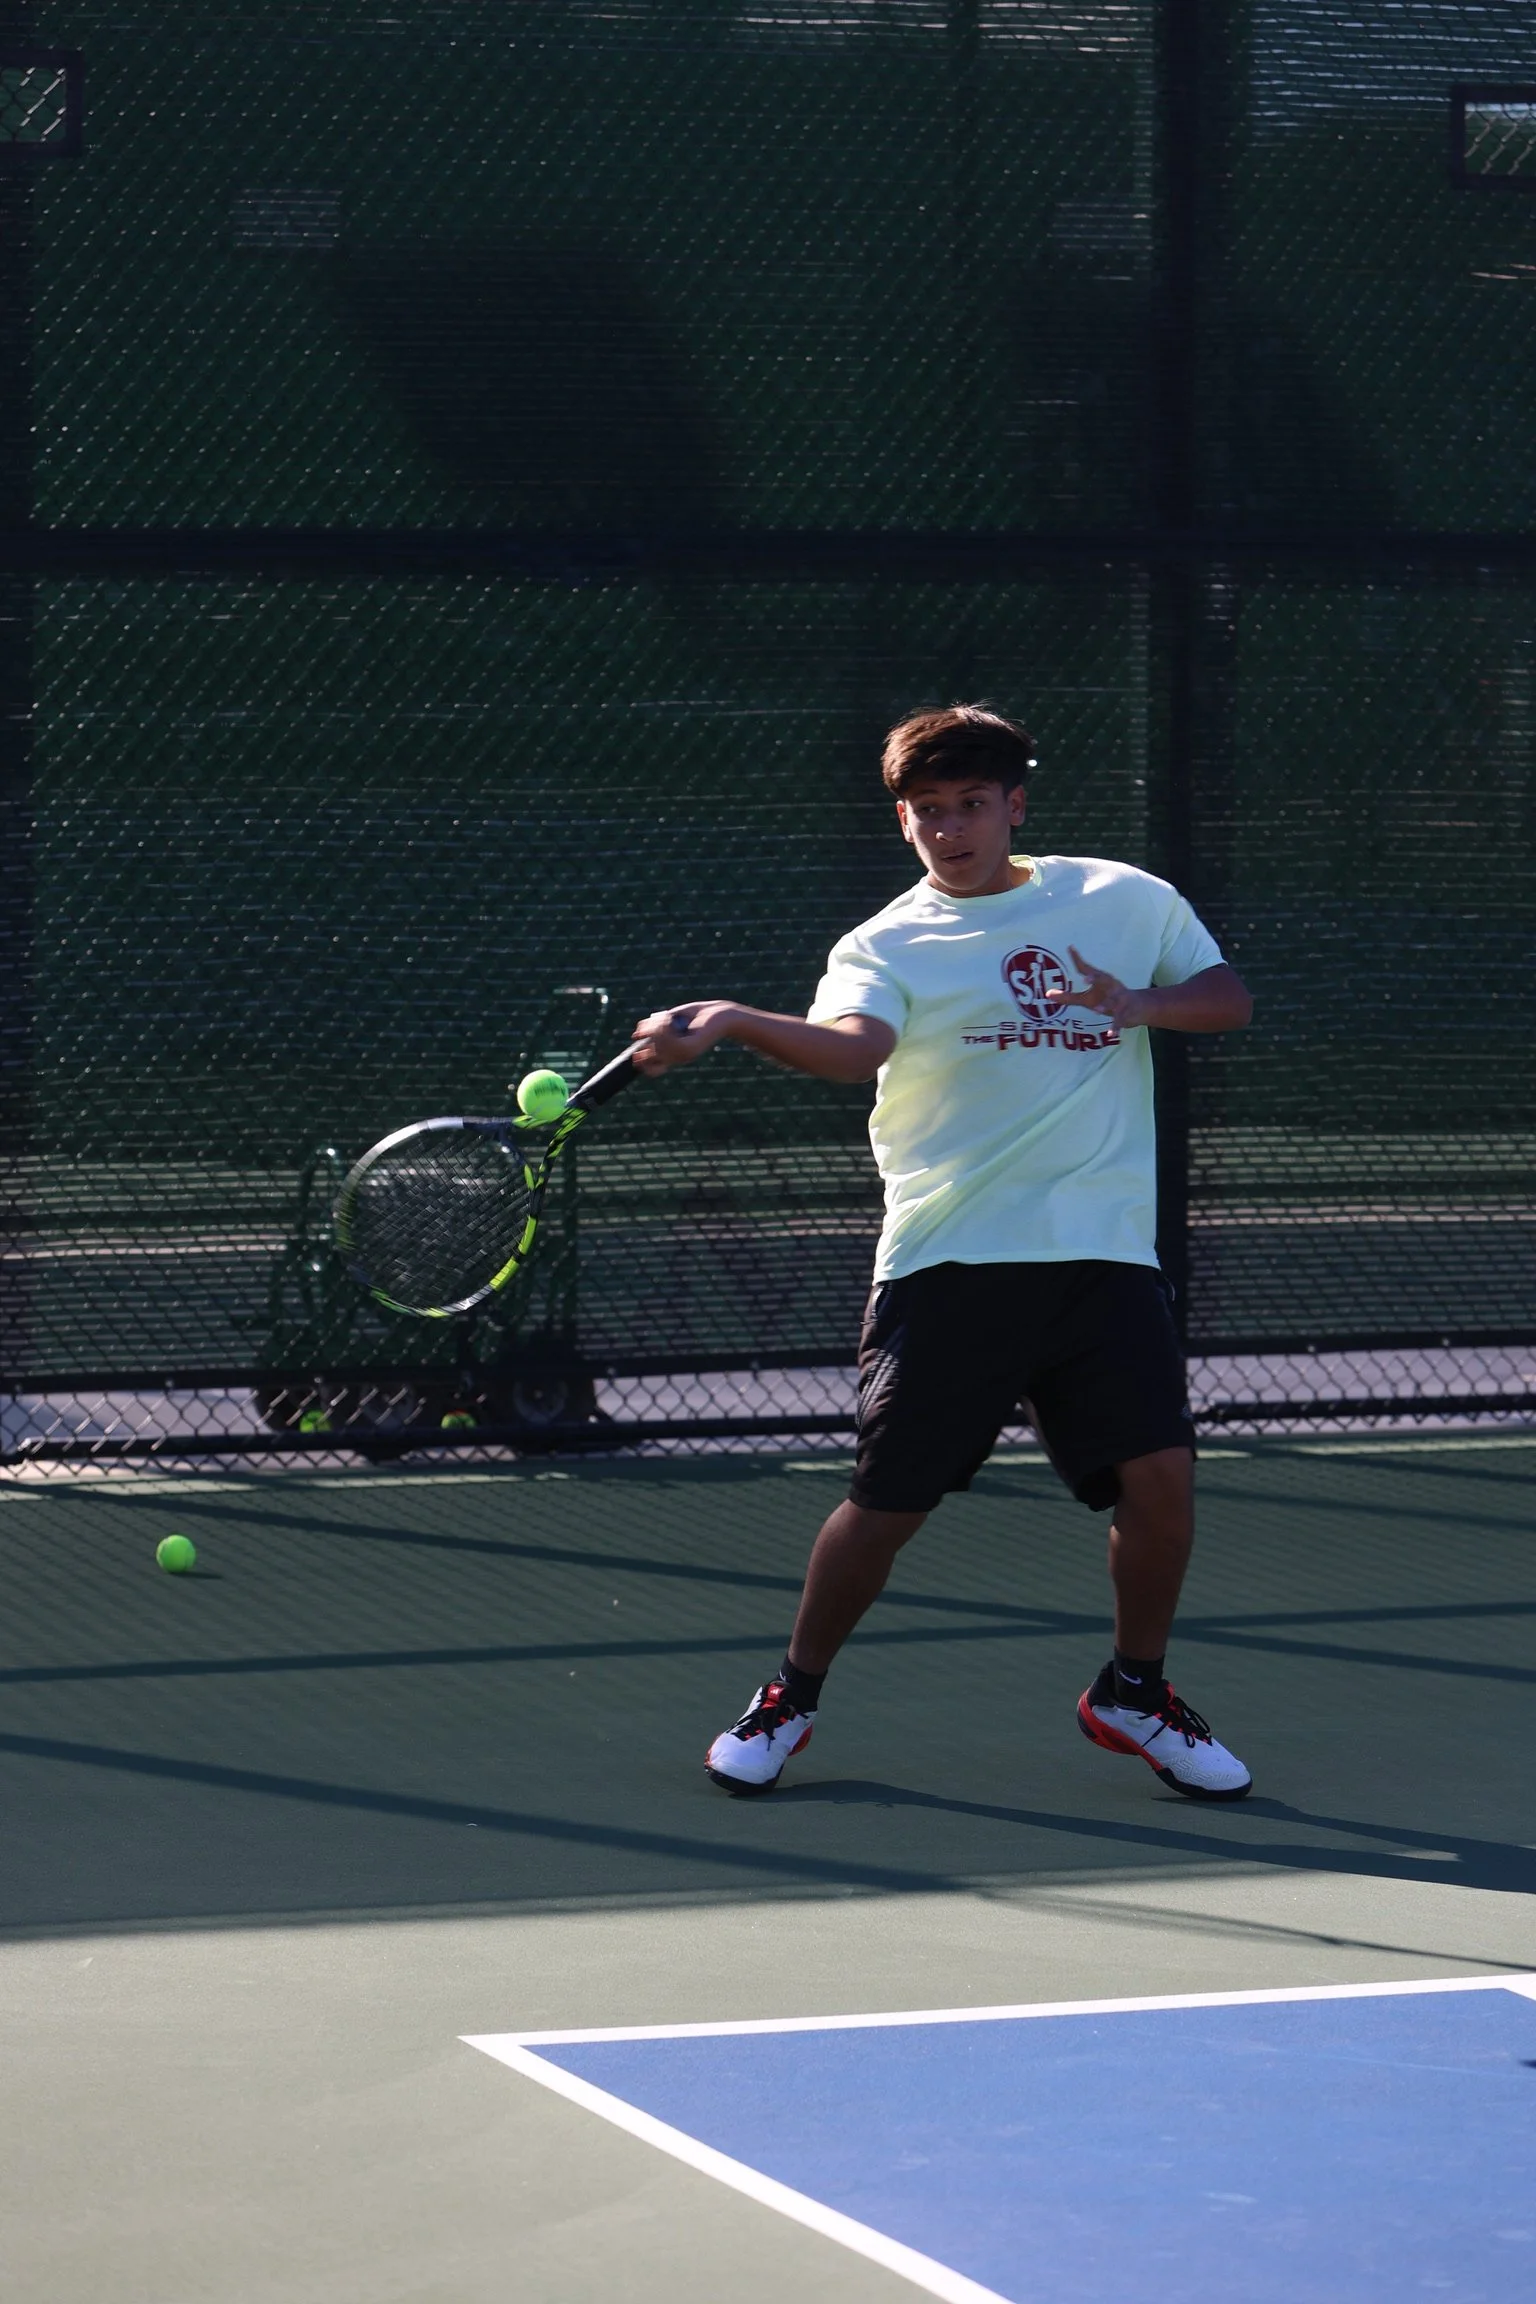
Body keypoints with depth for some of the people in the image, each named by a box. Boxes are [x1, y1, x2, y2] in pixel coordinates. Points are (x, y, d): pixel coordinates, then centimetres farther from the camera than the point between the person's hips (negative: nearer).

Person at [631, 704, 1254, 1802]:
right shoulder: (887, 947, 1)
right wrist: (733, 1021, -41)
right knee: (890, 1497, -3)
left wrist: (1140, 1004, -7)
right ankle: (793, 1695, 21)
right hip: (947, 1260, -2)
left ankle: (1134, 1691, 15)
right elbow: (854, 1042, -20)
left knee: (1160, 1471, -10)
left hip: (1103, 1255, 2)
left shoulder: (1123, 900, 12)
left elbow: (1229, 997, 15)